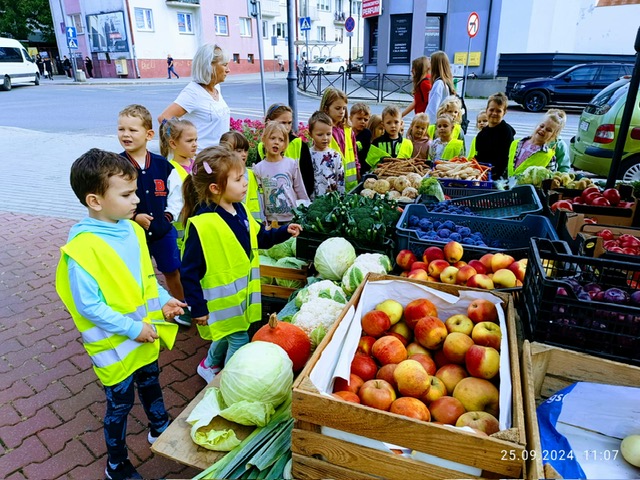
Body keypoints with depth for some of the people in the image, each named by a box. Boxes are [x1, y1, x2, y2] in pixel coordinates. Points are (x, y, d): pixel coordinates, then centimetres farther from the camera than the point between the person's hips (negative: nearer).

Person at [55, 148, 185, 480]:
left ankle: (159, 429, 54)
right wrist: (131, 328, -22)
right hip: (115, 346, -6)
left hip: (146, 337, 6)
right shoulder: (82, 248, -26)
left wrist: (163, 301, -5)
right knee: (120, 405, 14)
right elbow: (88, 306, -23)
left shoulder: (132, 230, -4)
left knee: (150, 384, 27)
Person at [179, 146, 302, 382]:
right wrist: (198, 308, -18)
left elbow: (260, 238, 14)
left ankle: (210, 364, 51)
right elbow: (189, 272, -22)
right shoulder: (202, 225, -28)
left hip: (242, 291, 8)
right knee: (239, 339, 6)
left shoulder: (239, 210, -2)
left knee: (231, 334, 25)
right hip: (222, 299, -8)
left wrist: (284, 232, 0)